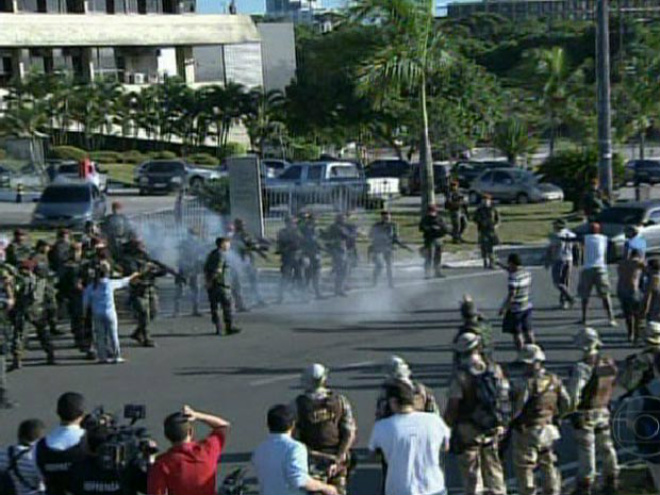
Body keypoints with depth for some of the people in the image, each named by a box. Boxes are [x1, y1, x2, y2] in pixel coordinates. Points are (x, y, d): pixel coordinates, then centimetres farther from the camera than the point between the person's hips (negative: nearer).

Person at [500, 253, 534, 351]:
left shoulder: (513, 277, -23)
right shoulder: (527, 273, 3)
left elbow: (511, 295, -24)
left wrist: (504, 308, -15)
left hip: (515, 309, -8)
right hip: (527, 307, 8)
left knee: (517, 333, 1)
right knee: (528, 331, 16)